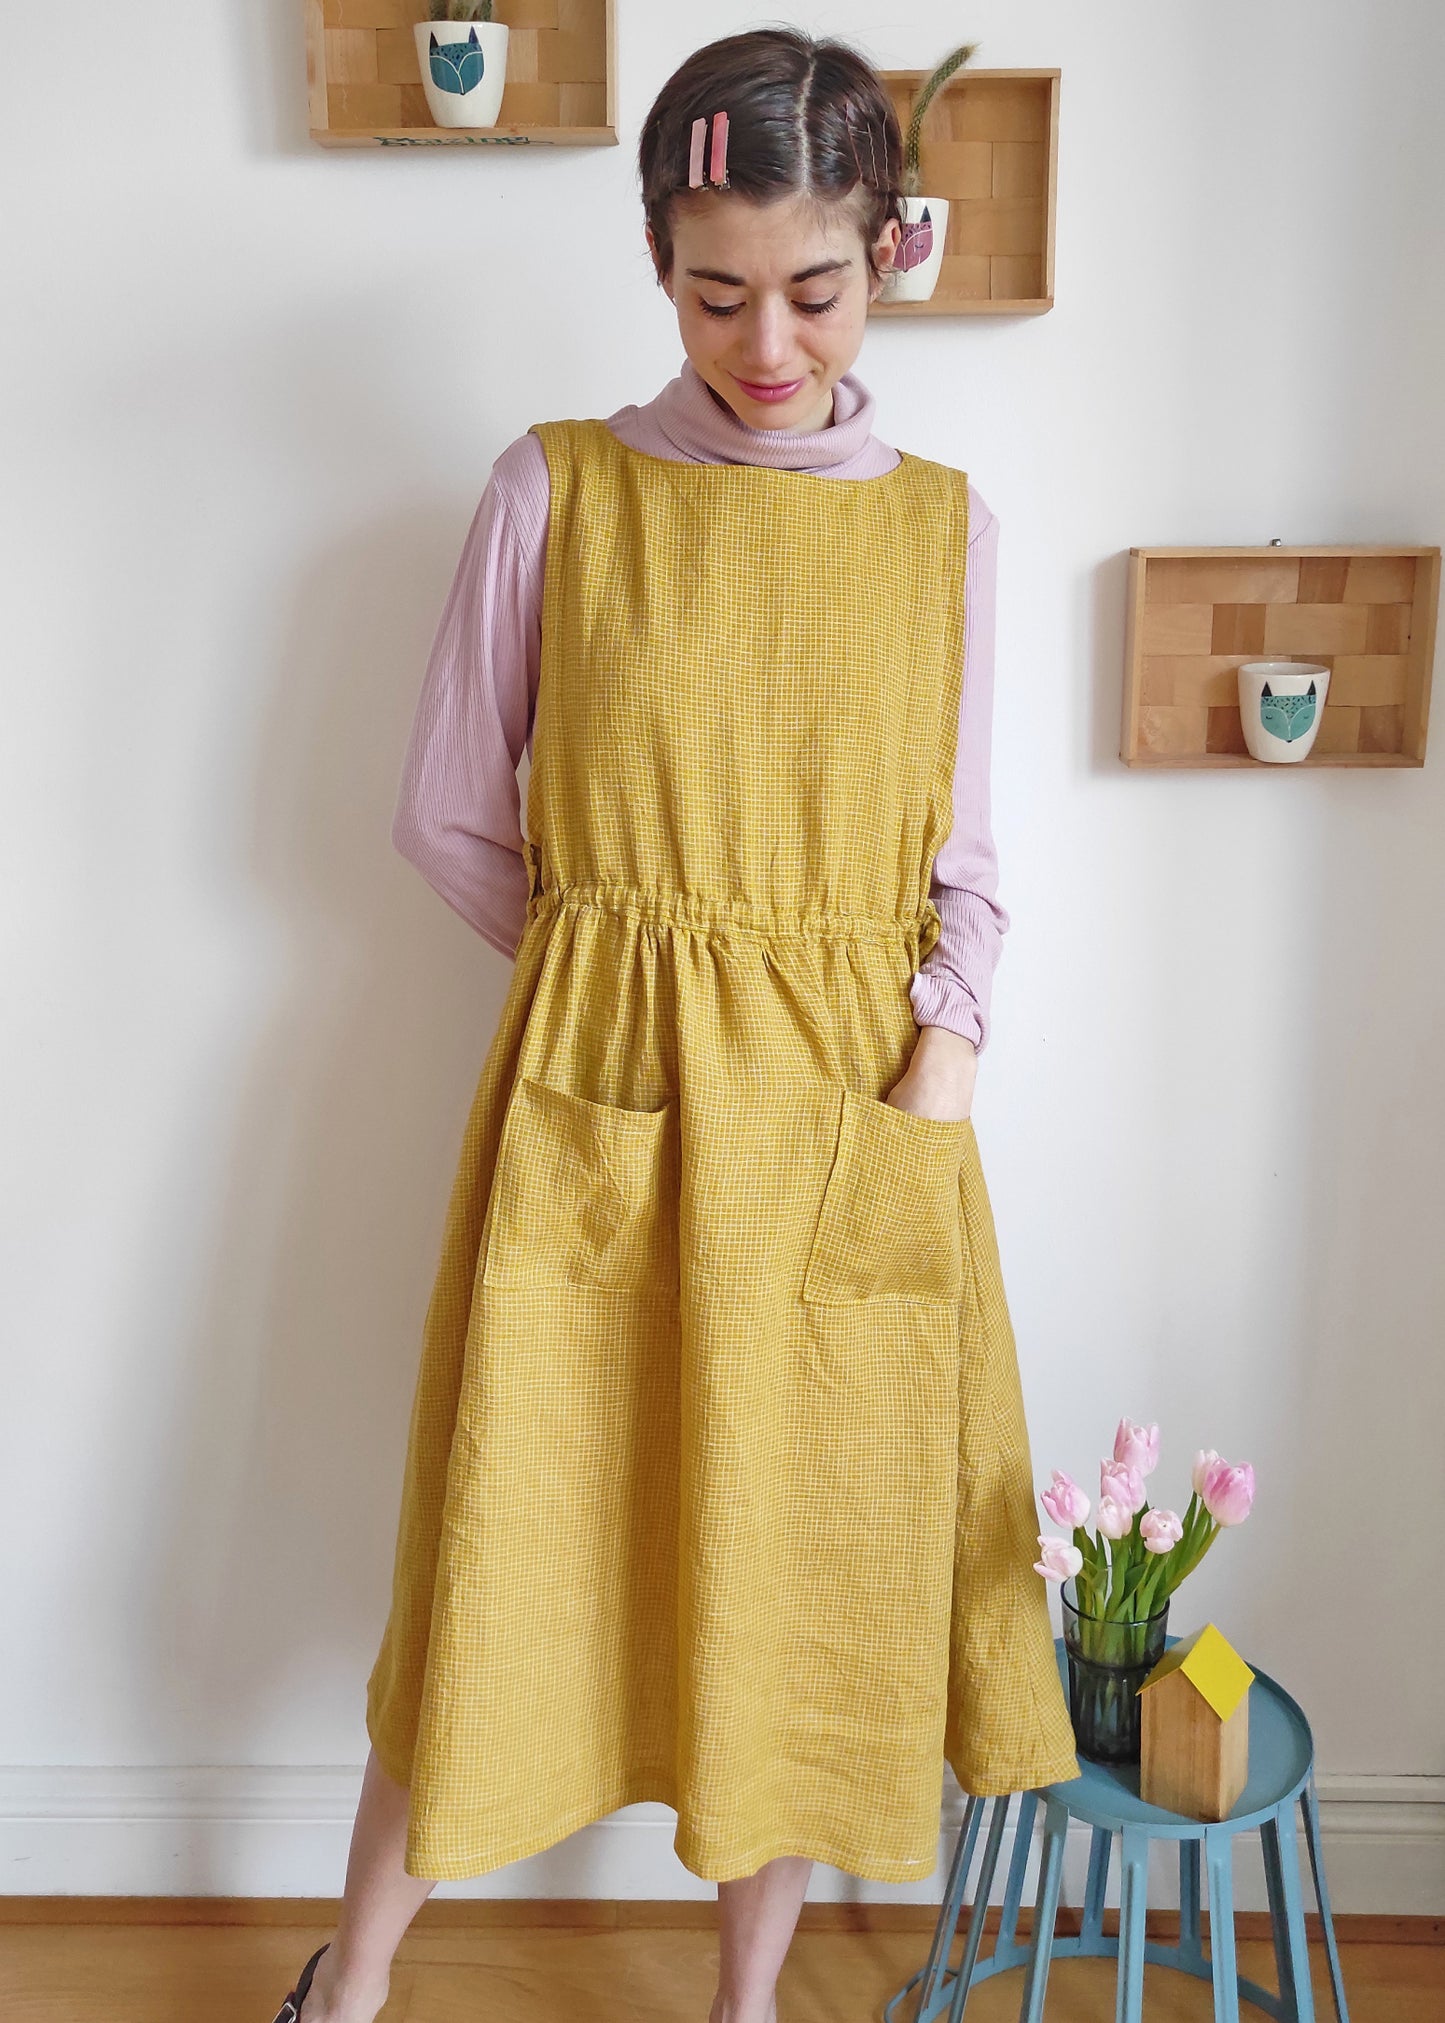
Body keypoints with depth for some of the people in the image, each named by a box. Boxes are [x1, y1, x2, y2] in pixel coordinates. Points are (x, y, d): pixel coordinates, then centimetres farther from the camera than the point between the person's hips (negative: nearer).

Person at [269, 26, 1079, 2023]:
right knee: (510, 1536, 9)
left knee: (805, 1552, 12)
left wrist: (944, 1035, -8)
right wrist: (627, 962, 2)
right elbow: (448, 813, 4)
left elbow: (965, 849, 7)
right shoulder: (558, 488, 0)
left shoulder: (944, 522, 5)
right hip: (597, 1103, -1)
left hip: (851, 1115, 2)